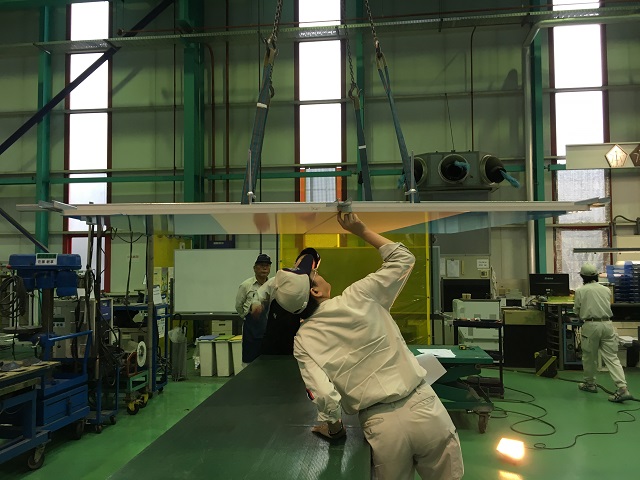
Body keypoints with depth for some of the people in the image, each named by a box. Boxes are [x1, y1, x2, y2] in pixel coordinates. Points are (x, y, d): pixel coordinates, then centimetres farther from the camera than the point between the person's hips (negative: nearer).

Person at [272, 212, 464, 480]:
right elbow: (403, 258, 9)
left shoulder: (303, 342, -2)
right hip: (423, 407, 1)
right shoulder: (359, 297, -4)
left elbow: (325, 396, -11)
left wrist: (333, 427, 10)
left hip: (383, 426, 0)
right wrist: (361, 231, 12)